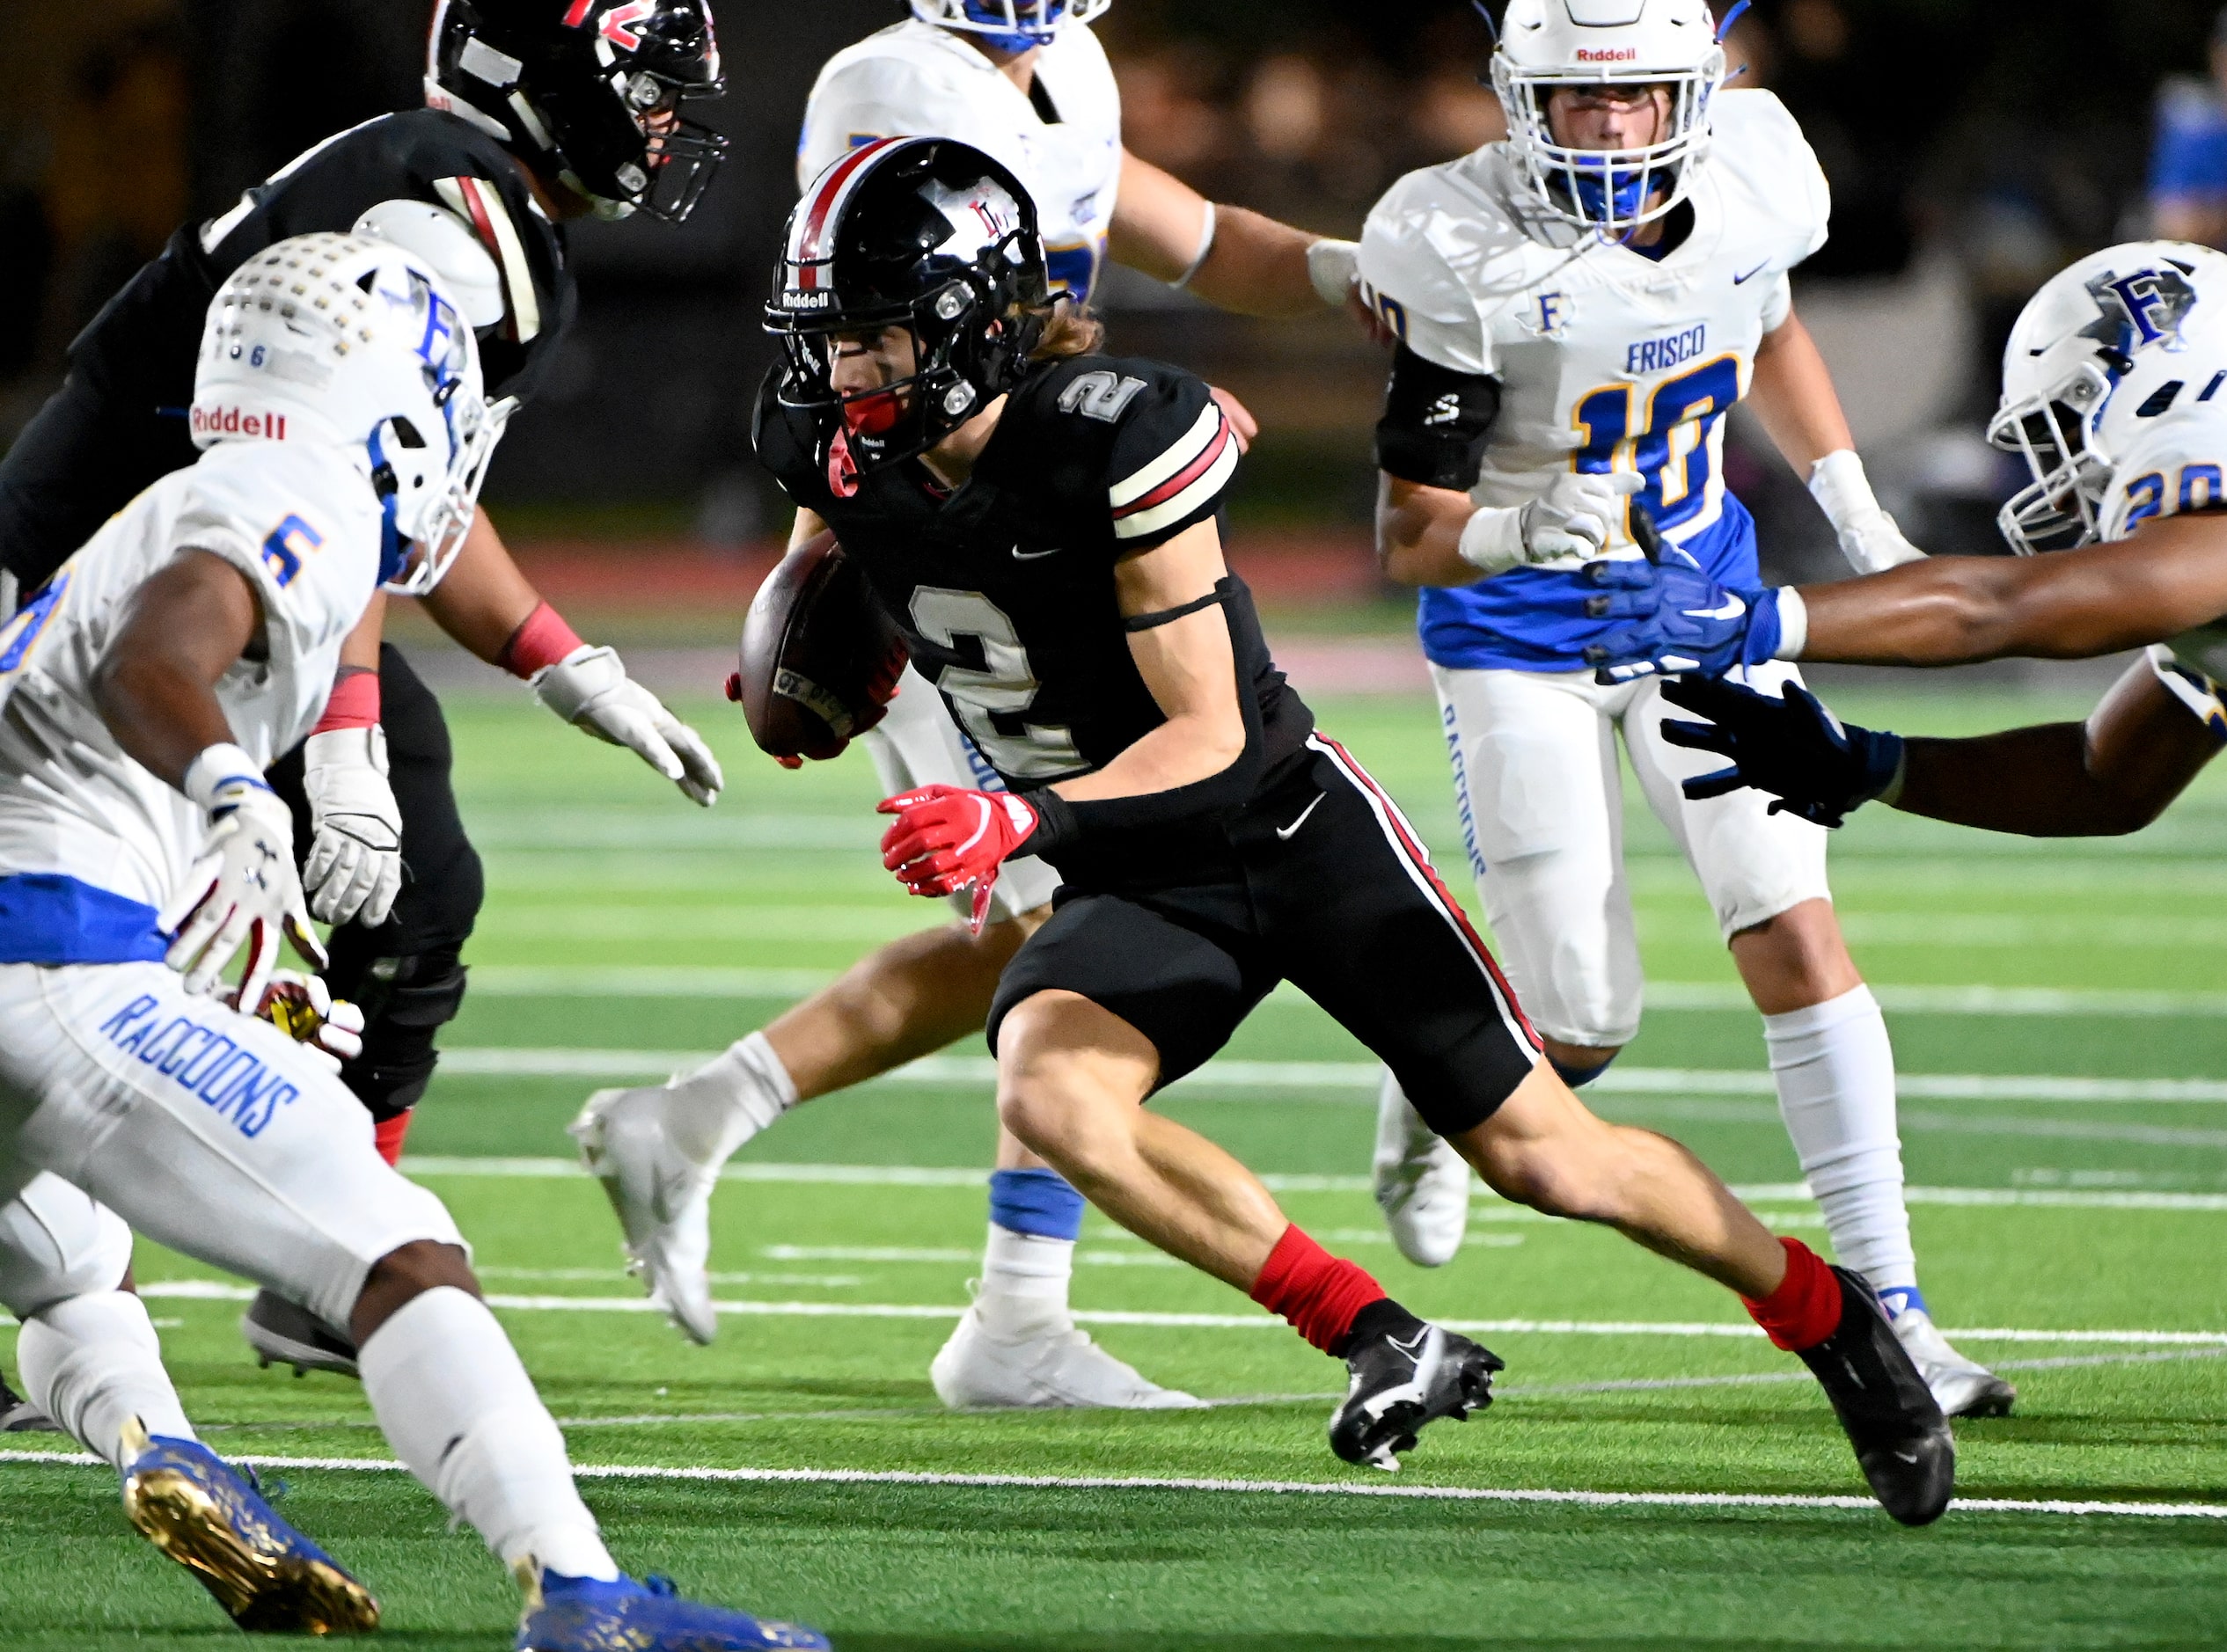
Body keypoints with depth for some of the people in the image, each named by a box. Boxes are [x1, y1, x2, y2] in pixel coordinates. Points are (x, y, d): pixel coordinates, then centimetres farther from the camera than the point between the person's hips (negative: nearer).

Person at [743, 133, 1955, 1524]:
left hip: (1291, 827, -5)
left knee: (1542, 1158, -1)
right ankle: (1382, 1343, -16)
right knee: (1049, 1100, -28)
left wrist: (1022, 826, -33)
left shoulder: (1120, 438, -26)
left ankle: (1828, 1315, 26)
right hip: (1135, 883, 5)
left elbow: (1210, 738, -24)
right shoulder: (835, 446, -9)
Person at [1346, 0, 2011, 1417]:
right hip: (1521, 641, -4)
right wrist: (1518, 533, -41)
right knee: (1587, 1026, -4)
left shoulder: (1751, 175, -10)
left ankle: (1888, 1302, -5)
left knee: (1796, 938, -10)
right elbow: (1410, 537, -21)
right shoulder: (1473, 257, -25)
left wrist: (1849, 501, 8)